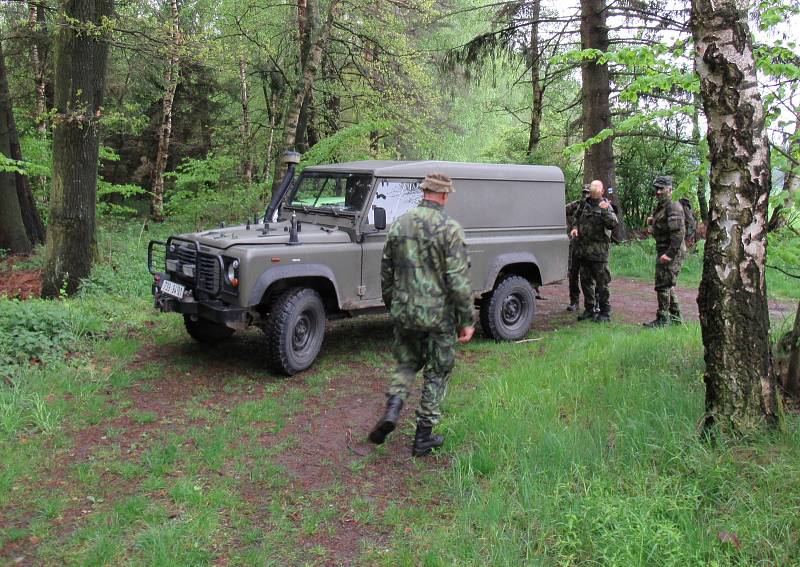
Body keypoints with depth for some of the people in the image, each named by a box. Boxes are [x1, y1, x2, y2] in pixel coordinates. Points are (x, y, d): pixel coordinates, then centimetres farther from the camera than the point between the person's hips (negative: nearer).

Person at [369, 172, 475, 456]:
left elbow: (386, 270, 9)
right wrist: (467, 320, -8)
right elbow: (458, 279, -16)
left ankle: (392, 410, 2)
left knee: (406, 363, 24)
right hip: (438, 315, -4)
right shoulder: (449, 228, -13)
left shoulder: (399, 224, 2)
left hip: (403, 312, 4)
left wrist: (390, 305, 22)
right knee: (436, 373, 12)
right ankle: (423, 437, 18)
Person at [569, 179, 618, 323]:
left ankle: (605, 312, 7)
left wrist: (605, 211, -29)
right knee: (585, 281, 13)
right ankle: (589, 309, 25)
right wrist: (574, 228, 6)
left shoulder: (605, 206, -5)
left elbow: (612, 224, -17)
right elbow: (577, 219, 26)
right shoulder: (585, 205, 12)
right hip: (583, 250, 6)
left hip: (599, 252, -6)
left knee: (601, 283, -2)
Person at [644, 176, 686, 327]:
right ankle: (675, 316, 26)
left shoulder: (673, 207, -16)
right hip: (663, 251, 10)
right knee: (668, 285, 17)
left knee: (663, 285, -7)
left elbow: (678, 232, -24)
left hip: (671, 252, -10)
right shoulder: (660, 207, 16)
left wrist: (669, 253, -27)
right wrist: (653, 222, 10)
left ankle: (662, 319, -1)